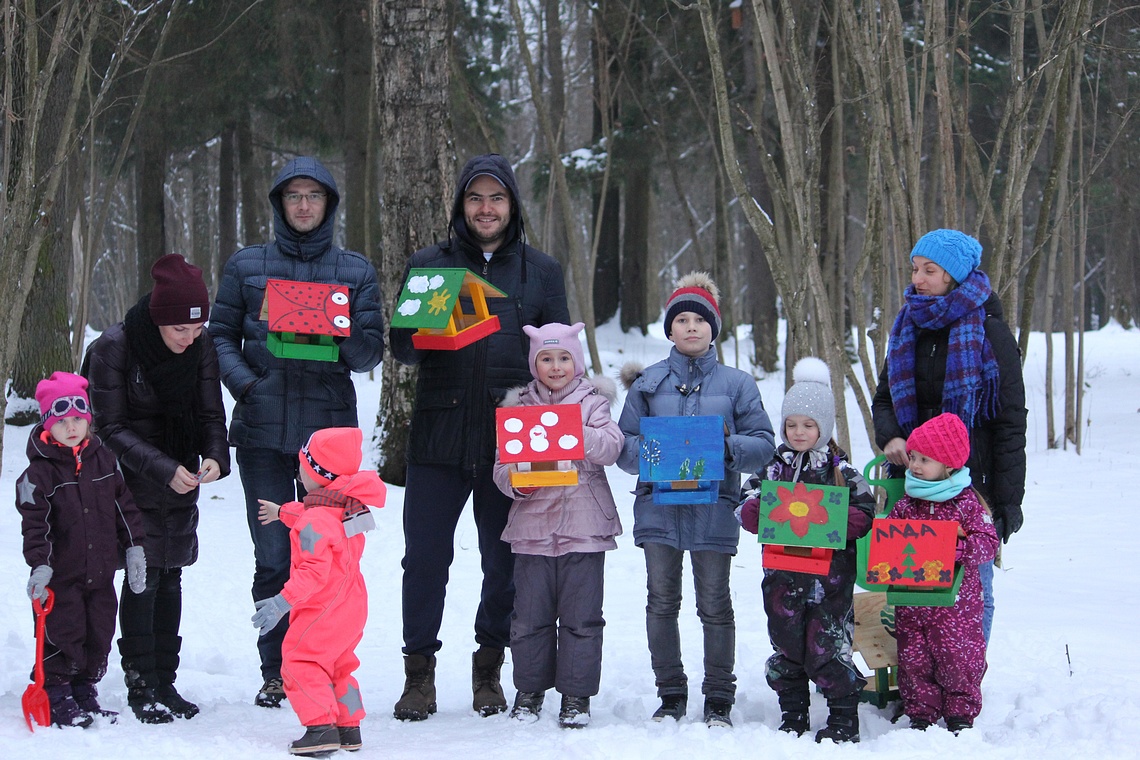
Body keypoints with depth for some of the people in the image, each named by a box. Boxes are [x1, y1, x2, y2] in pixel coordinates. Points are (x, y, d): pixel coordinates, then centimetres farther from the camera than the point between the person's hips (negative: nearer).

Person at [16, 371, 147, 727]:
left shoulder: (104, 460, 6)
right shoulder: (40, 472, -9)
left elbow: (124, 507, 11)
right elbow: (35, 523, -13)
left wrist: (134, 548, 7)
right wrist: (39, 565, -21)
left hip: (101, 572, 5)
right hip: (60, 575, -5)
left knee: (99, 634, 9)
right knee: (62, 634, -5)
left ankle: (86, 691, 22)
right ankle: (58, 697, 5)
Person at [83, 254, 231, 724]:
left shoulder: (201, 349, -5)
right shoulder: (113, 348, -18)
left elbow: (211, 415, 0)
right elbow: (111, 428, -17)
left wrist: (214, 456, -22)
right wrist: (164, 469, -27)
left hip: (181, 484, 4)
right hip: (131, 485, -4)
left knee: (170, 577, 6)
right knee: (142, 577, -9)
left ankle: (165, 682, 12)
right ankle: (140, 685, -1)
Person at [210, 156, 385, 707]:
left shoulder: (356, 271, 10)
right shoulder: (246, 266, 10)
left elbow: (372, 351, 6)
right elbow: (221, 334, 9)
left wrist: (340, 333, -15)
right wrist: (244, 383, -9)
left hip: (329, 428, 0)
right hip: (262, 430, 0)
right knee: (273, 557, -1)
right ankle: (275, 671, 8)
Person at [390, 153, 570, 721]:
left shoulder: (541, 271, 10)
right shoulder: (427, 264, 10)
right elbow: (402, 349, 9)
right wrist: (418, 334, -14)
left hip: (513, 438, 0)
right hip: (439, 434, 0)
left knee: (504, 560, 6)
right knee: (425, 557, -3)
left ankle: (489, 668, 21)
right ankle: (419, 671, 8)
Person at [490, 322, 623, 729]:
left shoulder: (592, 403, 6)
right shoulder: (518, 407, 11)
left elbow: (610, 449, -9)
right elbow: (501, 465, 9)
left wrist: (574, 431, -23)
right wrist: (517, 482, -12)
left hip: (583, 525, -2)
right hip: (532, 524, 2)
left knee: (581, 614, 0)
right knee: (530, 614, 5)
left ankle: (576, 694, 7)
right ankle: (530, 689, 18)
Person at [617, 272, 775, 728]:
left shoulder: (737, 384, 8)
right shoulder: (647, 383, 10)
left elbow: (763, 445, 4)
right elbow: (623, 446, 8)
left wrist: (728, 447, -15)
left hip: (713, 509, -1)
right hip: (658, 506, 2)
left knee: (715, 605, 1)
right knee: (662, 602, 5)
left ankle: (718, 699, 9)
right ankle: (670, 695, 15)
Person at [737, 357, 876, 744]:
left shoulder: (841, 471, 0)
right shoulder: (774, 467, 8)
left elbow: (864, 514, -6)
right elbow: (745, 511, 2)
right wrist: (766, 512, -19)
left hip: (830, 572, -3)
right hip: (783, 574, 4)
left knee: (829, 646, -5)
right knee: (786, 646, 9)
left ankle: (843, 718, 6)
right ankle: (792, 716, 20)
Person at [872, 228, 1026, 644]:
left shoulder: (990, 333, -5)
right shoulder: (907, 328, 11)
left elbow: (1011, 423, -6)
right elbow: (883, 400, 18)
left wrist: (1007, 499, -10)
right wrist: (889, 437, -6)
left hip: (971, 484, -4)